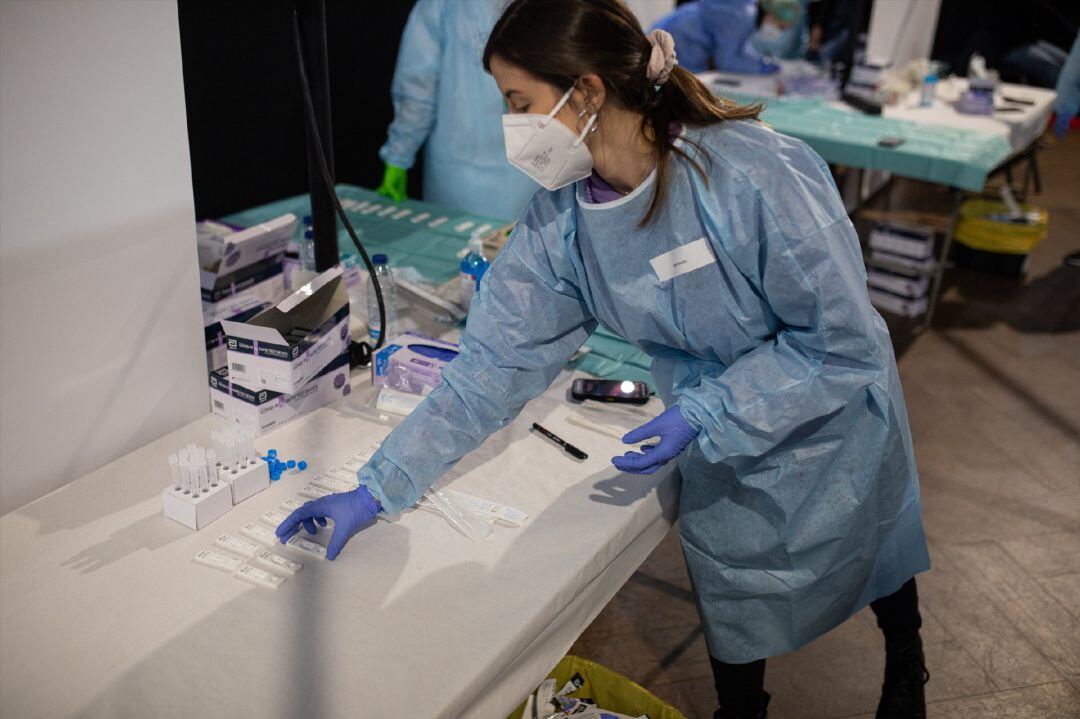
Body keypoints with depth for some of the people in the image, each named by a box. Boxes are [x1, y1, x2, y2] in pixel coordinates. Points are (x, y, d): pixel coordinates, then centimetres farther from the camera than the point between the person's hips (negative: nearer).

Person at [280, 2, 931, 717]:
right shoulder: (558, 219, -19)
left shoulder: (757, 176, -35)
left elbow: (843, 343, -27)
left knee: (871, 559, 26)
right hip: (719, 445, 3)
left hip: (834, 433, -2)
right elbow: (494, 361, -15)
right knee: (733, 637, 14)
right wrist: (376, 490, -16)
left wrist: (700, 416, -31)